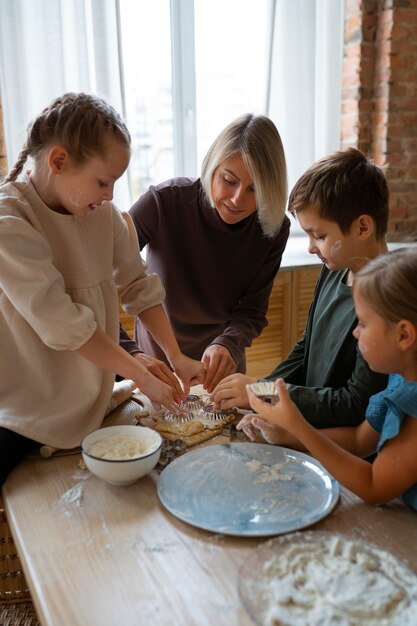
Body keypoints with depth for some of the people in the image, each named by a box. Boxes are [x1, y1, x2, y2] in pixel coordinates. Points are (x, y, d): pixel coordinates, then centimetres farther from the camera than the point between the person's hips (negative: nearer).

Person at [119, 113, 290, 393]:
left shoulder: (274, 229, -18)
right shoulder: (165, 201, -28)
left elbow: (252, 311, -12)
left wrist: (227, 346, -33)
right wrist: (129, 354, -43)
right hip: (158, 362, -2)